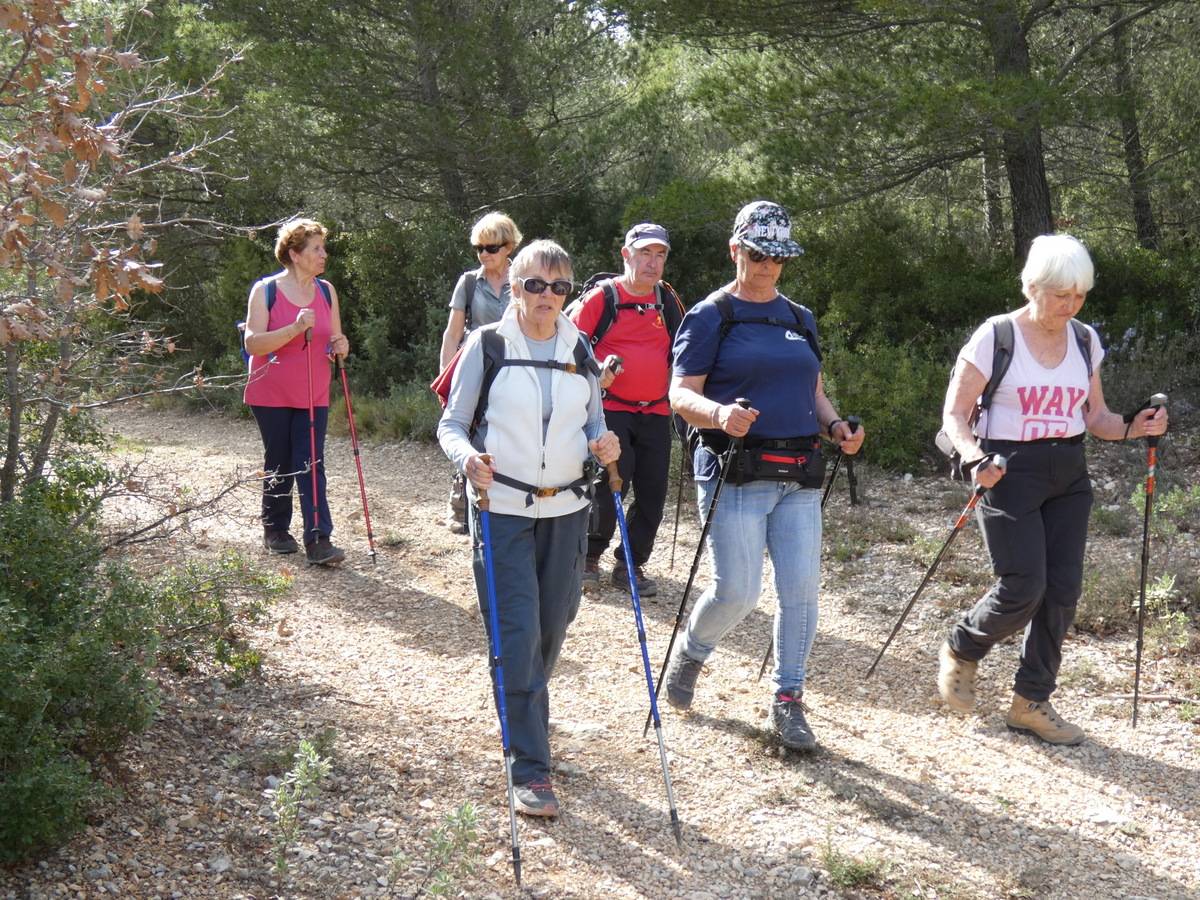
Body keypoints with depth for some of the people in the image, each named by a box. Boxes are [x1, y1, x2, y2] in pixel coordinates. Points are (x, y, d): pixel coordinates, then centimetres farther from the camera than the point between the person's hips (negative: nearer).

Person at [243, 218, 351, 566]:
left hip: (314, 396, 3)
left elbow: (334, 341, 17)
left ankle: (318, 540, -9)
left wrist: (341, 346, -8)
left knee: (311, 465, -5)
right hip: (272, 396, -3)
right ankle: (275, 531, 25)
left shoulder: (326, 291, 7)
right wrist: (295, 328, -27)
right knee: (279, 465, 8)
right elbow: (252, 343, -15)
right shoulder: (265, 290, -7)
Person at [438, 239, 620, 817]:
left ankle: (526, 713, 39)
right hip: (503, 508, -4)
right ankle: (530, 769, -5)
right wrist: (468, 458, -23)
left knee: (553, 623, 11)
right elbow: (451, 425, -2)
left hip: (567, 509, 4)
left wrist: (603, 444, -8)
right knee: (517, 633, -9)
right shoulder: (486, 345, -3)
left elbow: (593, 424, 15)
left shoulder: (580, 351, 9)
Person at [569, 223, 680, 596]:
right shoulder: (602, 296, -4)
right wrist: (595, 373, -18)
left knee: (653, 492, 3)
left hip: (656, 412, 5)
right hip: (611, 408, -5)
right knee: (611, 484, -10)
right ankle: (589, 554, 13)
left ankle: (631, 565, 18)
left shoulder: (668, 300, 10)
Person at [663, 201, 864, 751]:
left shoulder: (799, 319, 17)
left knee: (801, 589, 1)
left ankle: (787, 700, 14)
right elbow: (681, 395, -9)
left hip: (799, 477, 5)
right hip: (736, 473, -5)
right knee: (737, 592, -7)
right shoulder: (711, 316, -1)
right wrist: (720, 413, -30)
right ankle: (689, 654, 24)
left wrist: (837, 428, 2)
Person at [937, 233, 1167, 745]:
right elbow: (954, 415, -7)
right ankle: (959, 652, 17)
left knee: (1063, 590, 1)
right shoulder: (994, 337, -8)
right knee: (1024, 587, -13)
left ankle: (1031, 703, 14)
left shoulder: (1085, 340, 8)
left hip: (1068, 475, 6)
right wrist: (976, 458, -25)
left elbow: (1094, 416, 14)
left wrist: (1131, 429, -7)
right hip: (1010, 472, -5)